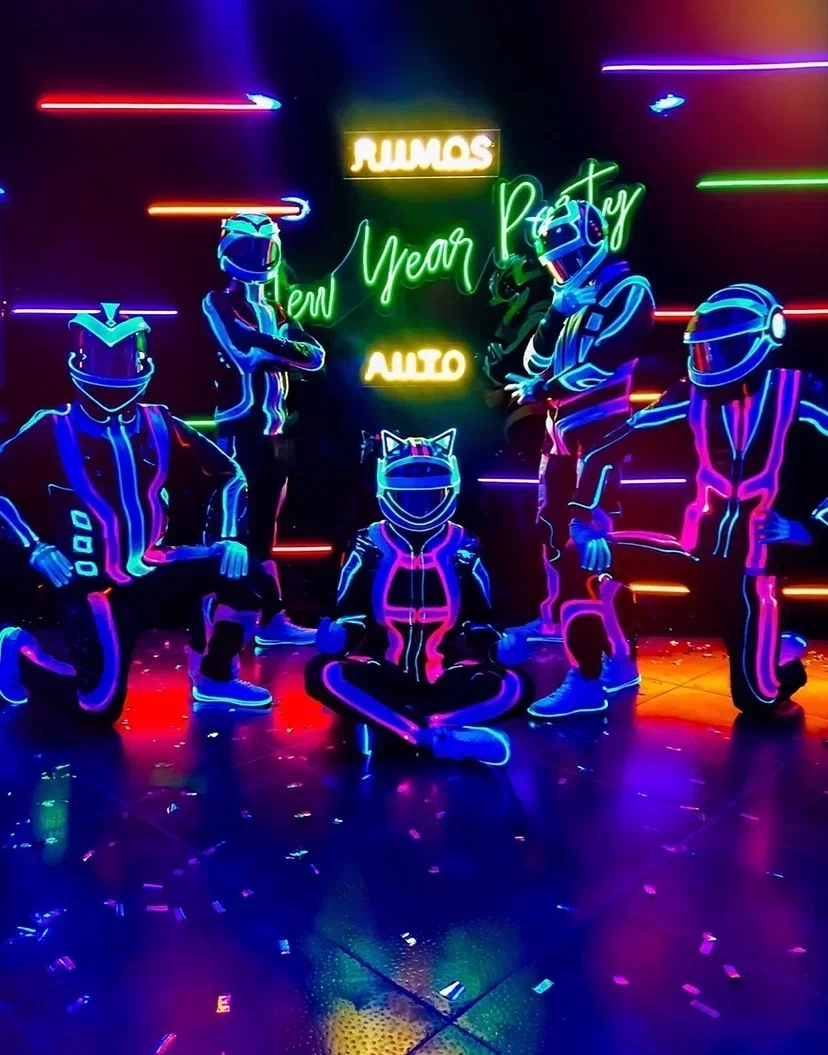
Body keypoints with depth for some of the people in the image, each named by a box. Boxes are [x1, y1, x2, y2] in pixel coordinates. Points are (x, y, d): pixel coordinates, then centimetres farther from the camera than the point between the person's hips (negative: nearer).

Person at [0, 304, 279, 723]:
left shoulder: (159, 426, 4)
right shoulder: (52, 430, -6)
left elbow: (228, 475, 9)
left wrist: (228, 538, -4)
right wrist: (35, 550, -14)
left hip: (155, 568, 4)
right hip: (93, 584, -4)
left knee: (246, 573, -14)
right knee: (101, 706, -14)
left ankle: (214, 679, 6)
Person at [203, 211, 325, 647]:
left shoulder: (273, 310, 20)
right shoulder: (219, 302, -1)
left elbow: (315, 355, 6)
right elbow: (244, 351, -19)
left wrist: (271, 347, -10)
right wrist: (284, 347, -5)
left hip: (274, 430, 8)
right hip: (240, 430, -7)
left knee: (263, 528, 9)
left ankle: (272, 619, 14)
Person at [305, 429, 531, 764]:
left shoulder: (462, 549, 5)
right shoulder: (370, 546, 2)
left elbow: (479, 619, 5)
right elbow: (348, 612, -1)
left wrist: (497, 644, -17)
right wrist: (339, 632, -26)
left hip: (444, 681, 1)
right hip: (384, 678, -1)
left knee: (512, 684, -25)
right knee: (323, 673, -30)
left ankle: (386, 719, -31)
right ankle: (439, 737, -33)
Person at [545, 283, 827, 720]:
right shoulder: (691, 397, 2)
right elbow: (609, 446, -2)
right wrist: (583, 512, -11)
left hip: (755, 558, -3)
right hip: (696, 549, 3)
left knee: (759, 699, -2)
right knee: (595, 554, -16)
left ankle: (784, 652, 34)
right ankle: (589, 679, 0)